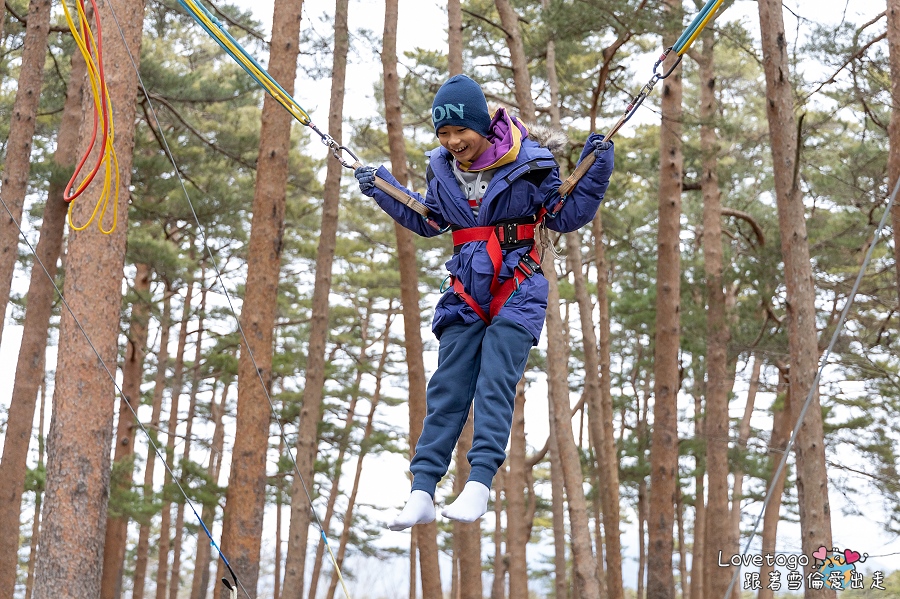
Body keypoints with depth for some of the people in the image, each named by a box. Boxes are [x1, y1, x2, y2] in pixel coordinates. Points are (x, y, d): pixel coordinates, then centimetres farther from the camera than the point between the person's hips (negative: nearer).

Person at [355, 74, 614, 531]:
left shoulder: (528, 163, -7)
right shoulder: (442, 170, 5)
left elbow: (565, 218, 2)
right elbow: (428, 222, 22)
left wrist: (596, 173, -10)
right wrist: (383, 191, 17)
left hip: (517, 290, -4)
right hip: (467, 291, 4)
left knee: (494, 382, -16)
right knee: (447, 388, -1)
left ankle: (479, 483, -20)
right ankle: (421, 493, -4)